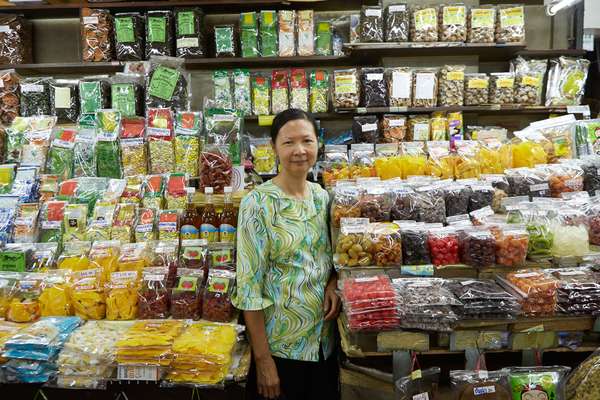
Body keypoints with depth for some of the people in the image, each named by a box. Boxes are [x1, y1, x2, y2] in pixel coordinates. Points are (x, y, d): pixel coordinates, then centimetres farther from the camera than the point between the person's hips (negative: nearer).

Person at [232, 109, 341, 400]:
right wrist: (262, 358, -15)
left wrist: (333, 282, -7)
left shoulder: (323, 196, 1)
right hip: (278, 344, -5)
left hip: (324, 339, 5)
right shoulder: (258, 203, -16)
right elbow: (250, 286, -16)